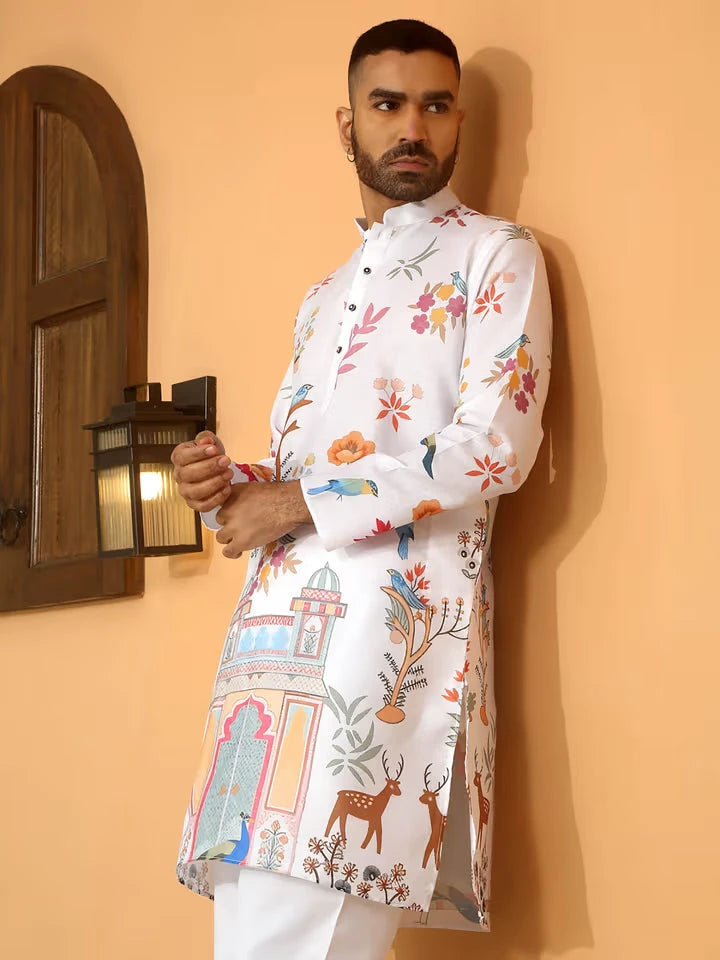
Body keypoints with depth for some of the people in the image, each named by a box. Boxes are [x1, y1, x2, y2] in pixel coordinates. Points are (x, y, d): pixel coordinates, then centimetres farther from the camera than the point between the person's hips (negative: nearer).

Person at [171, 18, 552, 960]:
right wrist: (229, 485, 5)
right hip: (280, 623, 7)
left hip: (396, 617, -6)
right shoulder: (324, 297, 27)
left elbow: (496, 446, -9)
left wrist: (294, 505, -8)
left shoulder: (496, 255, 6)